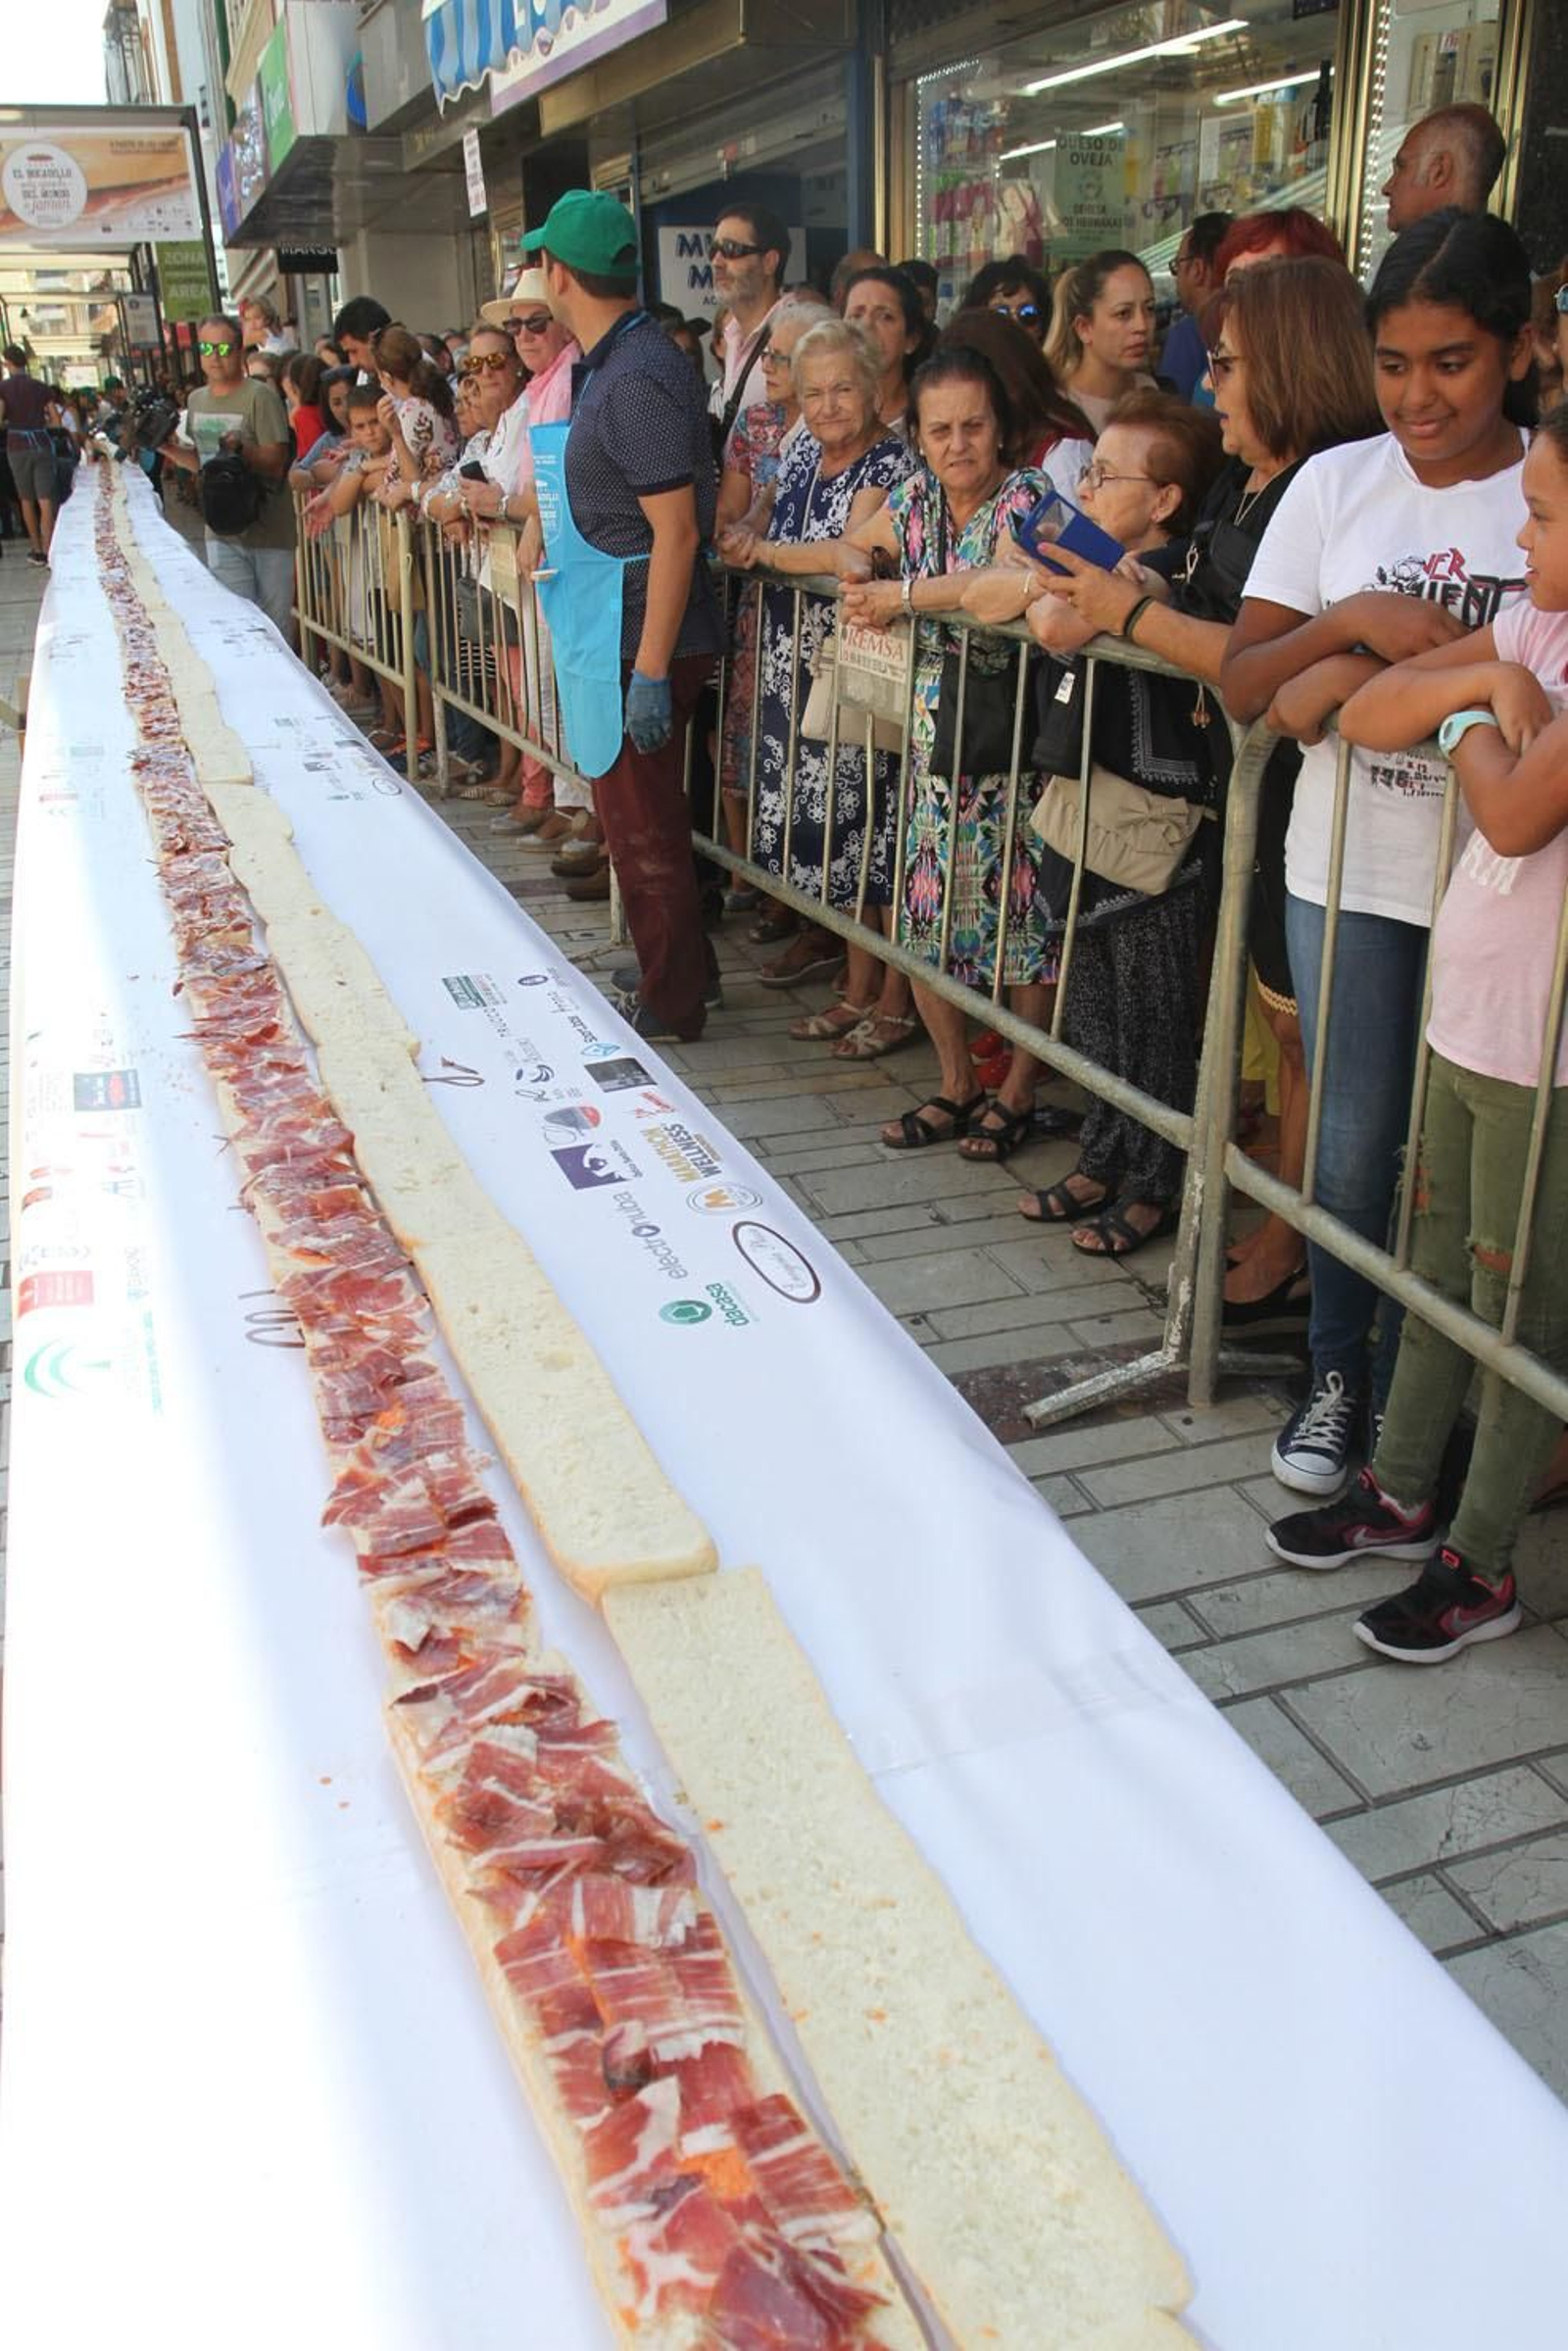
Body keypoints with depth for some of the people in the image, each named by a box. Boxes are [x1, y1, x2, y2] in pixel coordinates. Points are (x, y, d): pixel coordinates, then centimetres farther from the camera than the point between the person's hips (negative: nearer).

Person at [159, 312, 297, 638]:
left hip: (267, 529, -5)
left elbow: (276, 461, -14)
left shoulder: (260, 396, -8)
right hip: (221, 531, 5)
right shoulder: (196, 400, 13)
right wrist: (171, 448, 5)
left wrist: (242, 448, -31)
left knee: (276, 626, 1)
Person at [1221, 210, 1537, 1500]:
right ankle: (1338, 1369, 31)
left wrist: (1360, 670, -19)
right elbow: (1241, 686, -1)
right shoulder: (1337, 483, 2)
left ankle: (1406, 1399, 27)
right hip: (1348, 873, 2)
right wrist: (1356, 621, -18)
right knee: (1351, 1148, 9)